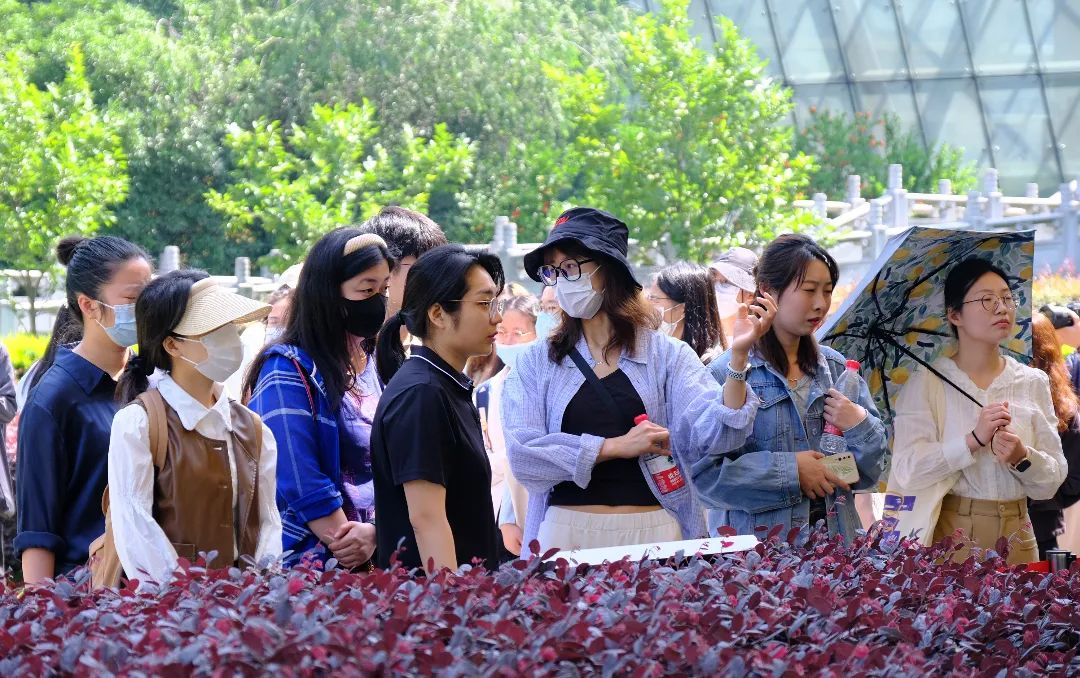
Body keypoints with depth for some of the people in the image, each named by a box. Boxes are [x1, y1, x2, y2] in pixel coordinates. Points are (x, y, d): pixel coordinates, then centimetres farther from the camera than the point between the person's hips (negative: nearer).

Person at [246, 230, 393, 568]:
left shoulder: (375, 366, 9)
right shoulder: (288, 370, -11)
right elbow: (303, 484, -17)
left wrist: (377, 532, -12)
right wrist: (348, 554, -17)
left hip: (381, 551, 6)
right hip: (315, 562, -6)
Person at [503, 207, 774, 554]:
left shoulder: (666, 355, 4)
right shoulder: (536, 363, 7)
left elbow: (714, 433, -9)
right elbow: (522, 454, -7)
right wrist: (617, 446, -12)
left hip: (653, 529, -1)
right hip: (567, 530, 1)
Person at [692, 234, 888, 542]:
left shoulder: (836, 368, 9)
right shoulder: (727, 372, -8)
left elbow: (870, 473, 11)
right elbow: (702, 470, -16)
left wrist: (859, 425, -8)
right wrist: (790, 471, -16)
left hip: (835, 537, 5)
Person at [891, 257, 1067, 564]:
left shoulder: (1034, 382, 6)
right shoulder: (925, 382, -3)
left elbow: (1053, 480, 3)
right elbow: (907, 470, -14)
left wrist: (1023, 458, -18)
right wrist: (974, 440, -23)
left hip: (1015, 536, 3)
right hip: (948, 535, -3)